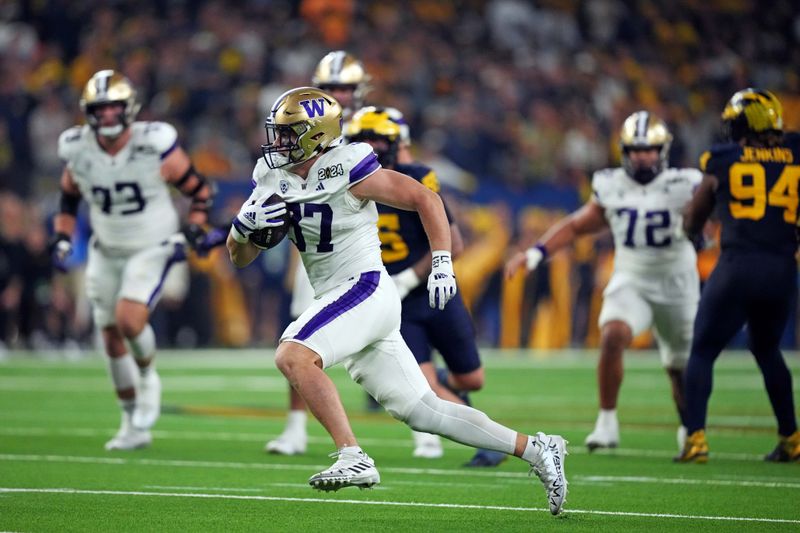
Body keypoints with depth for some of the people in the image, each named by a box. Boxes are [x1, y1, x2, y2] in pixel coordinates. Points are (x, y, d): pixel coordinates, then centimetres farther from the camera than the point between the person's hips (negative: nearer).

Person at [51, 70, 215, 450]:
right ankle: (134, 425, 21)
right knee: (112, 339, 6)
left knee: (129, 320, -25)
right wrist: (62, 238, 1)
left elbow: (199, 191, -6)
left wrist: (191, 234, -16)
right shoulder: (78, 151, -7)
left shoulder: (155, 145, -18)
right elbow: (69, 198, 12)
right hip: (106, 253, 4)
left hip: (152, 249, -4)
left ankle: (147, 377, 8)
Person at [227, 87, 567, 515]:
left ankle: (352, 458, -28)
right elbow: (239, 256, 12)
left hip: (365, 289, -8)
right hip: (336, 299, 8)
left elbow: (425, 199, -8)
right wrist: (247, 223, -9)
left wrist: (441, 264, -15)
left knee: (292, 355, -28)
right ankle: (534, 449, 14)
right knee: (421, 411, 8)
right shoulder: (273, 178, 6)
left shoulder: (347, 171, -14)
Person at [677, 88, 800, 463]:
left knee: (703, 351, 9)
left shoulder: (722, 162, 5)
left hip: (738, 266, -3)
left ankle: (696, 437, -5)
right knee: (767, 350, 25)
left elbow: (692, 224, 17)